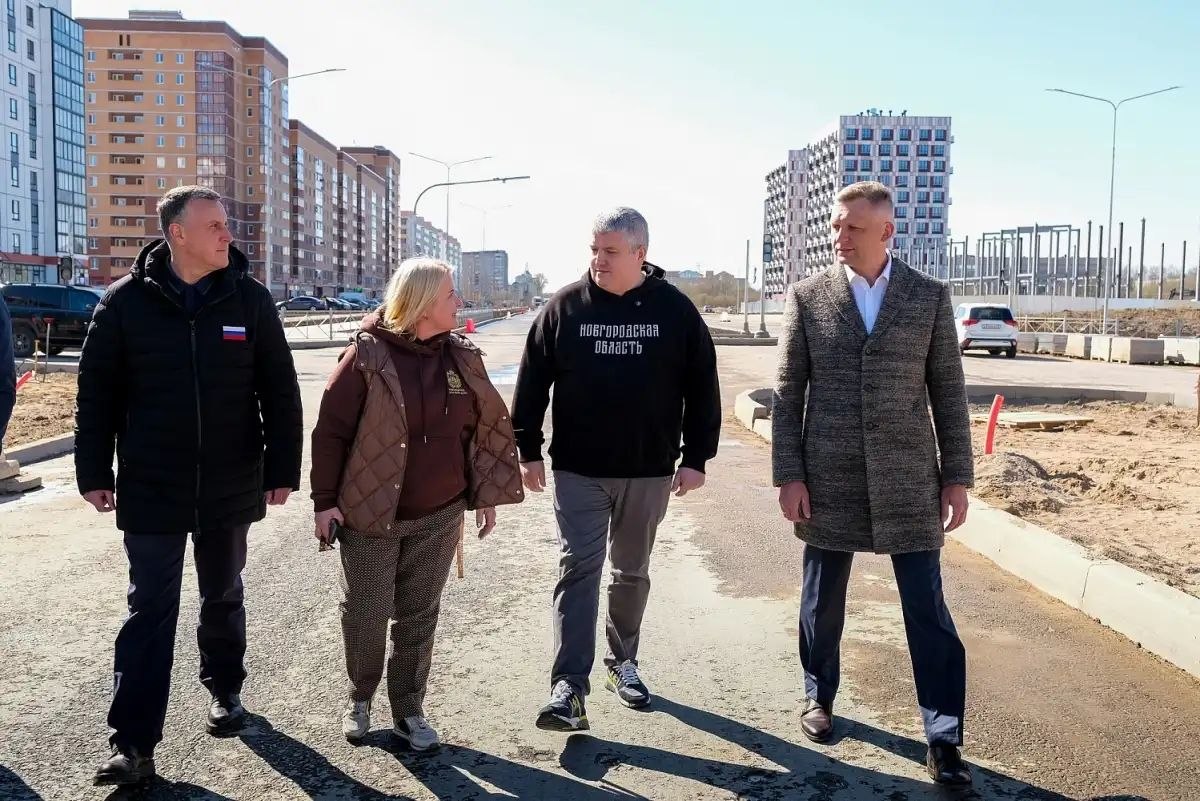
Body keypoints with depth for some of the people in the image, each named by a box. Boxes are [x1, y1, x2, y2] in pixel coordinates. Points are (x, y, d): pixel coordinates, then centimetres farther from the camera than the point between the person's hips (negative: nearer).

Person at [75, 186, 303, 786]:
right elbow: (97, 393, 0)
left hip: (231, 488, 2)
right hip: (151, 490, -1)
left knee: (223, 597, 18)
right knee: (149, 611, 1)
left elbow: (280, 392, 0)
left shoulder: (249, 298, -3)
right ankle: (133, 743, 6)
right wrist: (94, 473, -1)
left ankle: (224, 690, 40)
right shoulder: (126, 301, -5)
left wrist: (282, 468, -1)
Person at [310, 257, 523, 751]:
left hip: (438, 516, 3)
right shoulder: (367, 356, -12)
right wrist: (325, 500, -9)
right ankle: (360, 698, 31)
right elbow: (331, 431, -9)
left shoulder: (462, 357, 2)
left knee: (418, 617, 11)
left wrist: (486, 494, 9)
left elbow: (486, 426, 9)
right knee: (365, 615, 7)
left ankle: (408, 710, 25)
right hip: (370, 513, -3)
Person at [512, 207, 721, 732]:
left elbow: (701, 387, 2)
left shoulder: (675, 310, -2)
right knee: (578, 570, -5)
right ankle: (569, 687, -5)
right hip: (577, 470, -1)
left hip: (648, 472, 1)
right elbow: (532, 382, 3)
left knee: (633, 572, 14)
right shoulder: (564, 307, -2)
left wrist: (696, 457, 0)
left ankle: (622, 662, 33)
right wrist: (528, 450, 0)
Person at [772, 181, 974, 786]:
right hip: (829, 480, 1)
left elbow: (948, 392, 4)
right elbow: (788, 393, 1)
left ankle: (943, 738, 13)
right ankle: (820, 698, 35)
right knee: (823, 601, 12)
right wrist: (789, 476, -4)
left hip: (908, 480, 0)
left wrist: (957, 476, 0)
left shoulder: (930, 296, 2)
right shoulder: (807, 296, 1)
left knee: (927, 610, 2)